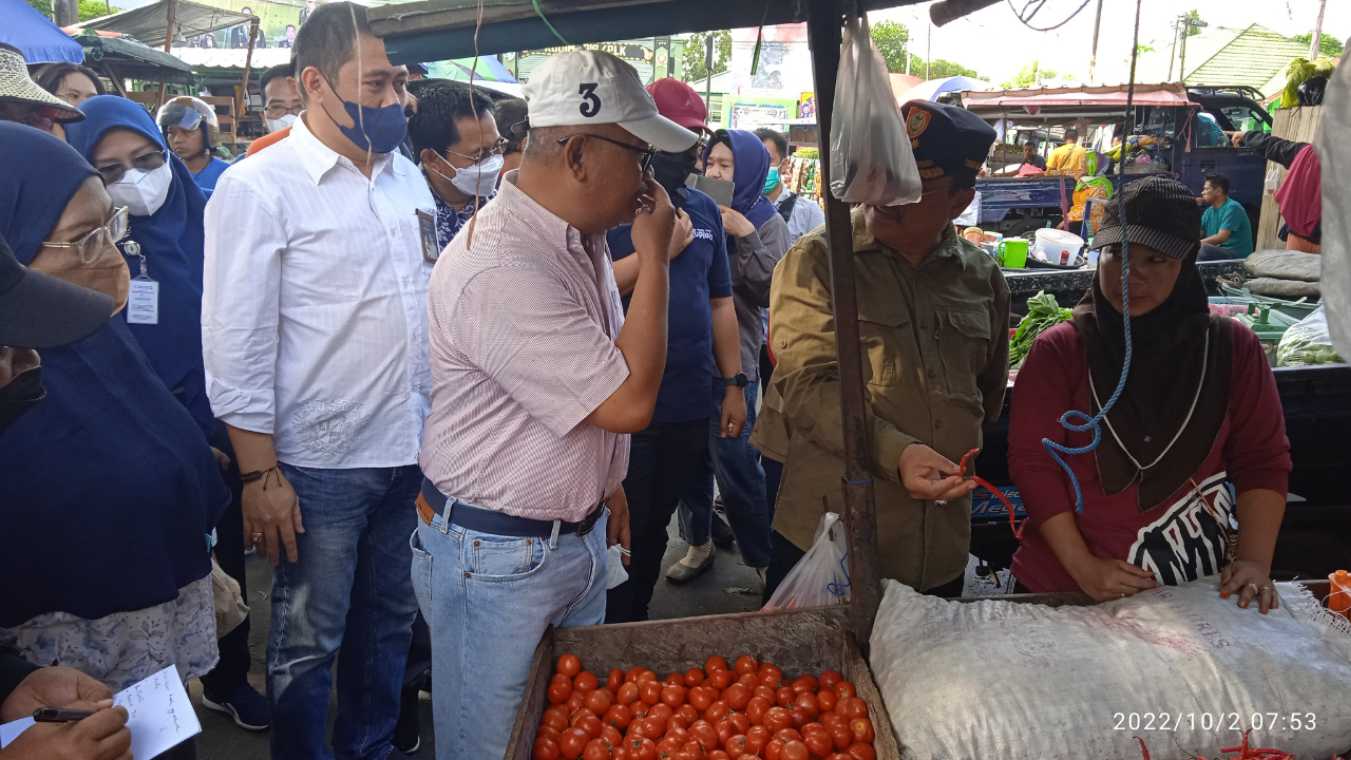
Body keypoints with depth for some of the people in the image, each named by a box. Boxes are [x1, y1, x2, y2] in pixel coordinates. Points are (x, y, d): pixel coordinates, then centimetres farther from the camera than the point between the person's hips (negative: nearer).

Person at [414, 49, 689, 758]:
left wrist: (607, 483, 21)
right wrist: (654, 256, -21)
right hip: (495, 559, -9)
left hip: (579, 534, 9)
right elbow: (629, 401, -28)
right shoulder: (498, 268, -29)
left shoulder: (580, 238, 4)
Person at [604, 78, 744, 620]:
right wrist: (658, 250, -19)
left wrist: (733, 384, 13)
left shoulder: (704, 210, 12)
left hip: (691, 406, 6)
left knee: (655, 532, 17)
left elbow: (720, 301, 16)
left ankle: (637, 624, 33)